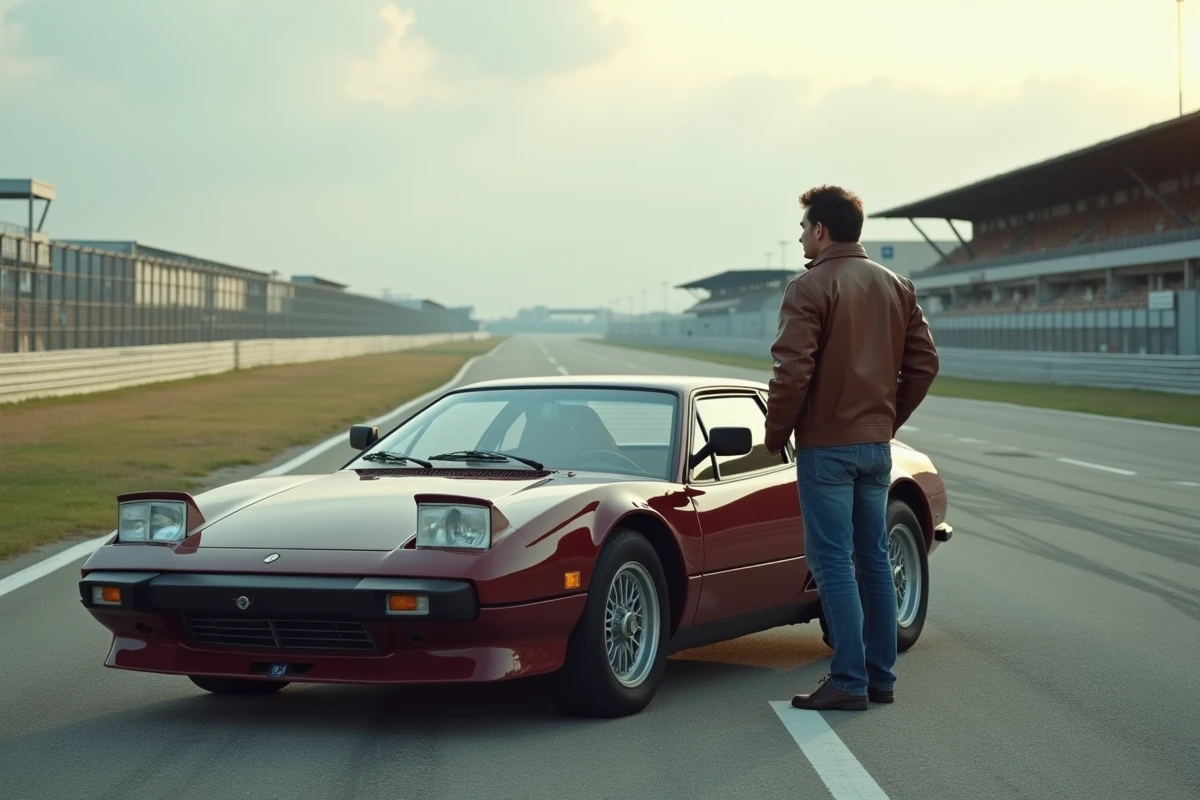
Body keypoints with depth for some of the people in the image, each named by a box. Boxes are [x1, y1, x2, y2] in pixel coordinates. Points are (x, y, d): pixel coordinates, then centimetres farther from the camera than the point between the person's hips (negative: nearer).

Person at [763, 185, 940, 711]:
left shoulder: (810, 288, -12)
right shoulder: (897, 287, 10)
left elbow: (793, 371, -19)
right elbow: (924, 363, 10)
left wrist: (775, 434, -6)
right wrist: (889, 417, 17)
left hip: (826, 446, -7)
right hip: (877, 445, 7)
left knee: (832, 562, -4)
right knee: (874, 559, 12)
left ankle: (849, 681, -5)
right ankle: (881, 676, 16)